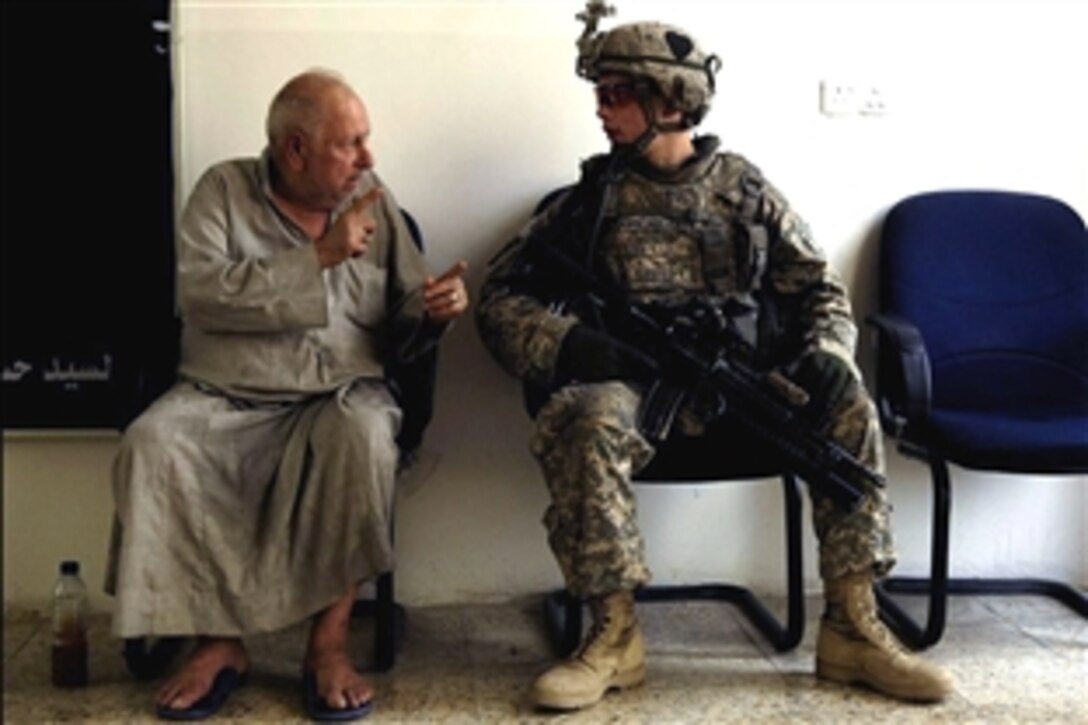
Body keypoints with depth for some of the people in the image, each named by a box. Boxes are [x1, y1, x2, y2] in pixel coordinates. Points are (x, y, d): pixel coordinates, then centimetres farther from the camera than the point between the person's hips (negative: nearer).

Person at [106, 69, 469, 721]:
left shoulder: (375, 200, 8)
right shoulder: (225, 189, 3)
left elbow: (403, 326, 10)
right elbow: (202, 293, -14)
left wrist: (434, 310, -14)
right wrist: (319, 257, -17)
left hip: (341, 394, 0)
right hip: (225, 397, 0)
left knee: (364, 434, -34)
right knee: (151, 444, -29)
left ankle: (330, 640, -21)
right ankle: (218, 640, -14)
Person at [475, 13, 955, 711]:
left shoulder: (745, 187, 11)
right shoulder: (591, 196, 8)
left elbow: (821, 288, 11)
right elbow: (501, 297, 3)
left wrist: (825, 352, -12)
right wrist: (566, 343, -17)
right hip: (632, 381, -2)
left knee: (848, 405, -21)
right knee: (586, 418, -34)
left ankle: (851, 627, -14)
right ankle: (616, 635, -24)